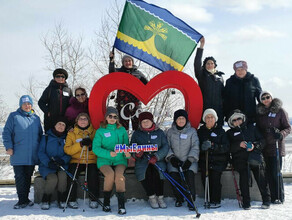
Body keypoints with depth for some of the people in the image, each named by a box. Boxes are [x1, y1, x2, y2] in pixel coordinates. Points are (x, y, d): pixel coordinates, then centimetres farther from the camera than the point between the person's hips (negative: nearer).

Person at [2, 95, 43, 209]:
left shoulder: (36, 118, 15)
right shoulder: (14, 116, 3)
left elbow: (40, 135, 22)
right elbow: (6, 133, 0)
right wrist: (9, 147, -10)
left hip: (32, 156, 4)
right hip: (18, 156, -3)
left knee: (28, 178, 10)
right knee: (20, 178, -5)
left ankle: (25, 199, 20)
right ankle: (22, 200, 0)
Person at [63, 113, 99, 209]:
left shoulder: (94, 132, 11)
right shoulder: (71, 133, 10)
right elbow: (67, 149, -6)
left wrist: (92, 146, -18)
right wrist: (80, 144, -17)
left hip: (91, 161, 0)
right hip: (76, 161, 0)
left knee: (93, 174, -27)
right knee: (72, 173, -27)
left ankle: (93, 199, -11)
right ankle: (72, 200, -12)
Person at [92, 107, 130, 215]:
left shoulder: (122, 130, 13)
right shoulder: (100, 131, 6)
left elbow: (126, 145, 12)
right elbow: (95, 148, -3)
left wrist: (127, 153, -12)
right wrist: (108, 153, -19)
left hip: (120, 160, 1)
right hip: (104, 160, -1)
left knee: (119, 174, -30)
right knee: (110, 174, -31)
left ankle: (121, 204, -26)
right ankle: (106, 202, -12)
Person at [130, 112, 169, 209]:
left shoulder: (159, 132, 11)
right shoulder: (136, 134, 14)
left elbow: (165, 147, 0)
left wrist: (156, 157, -17)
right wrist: (136, 154, -16)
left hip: (158, 160, -1)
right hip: (142, 161, 1)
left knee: (157, 172, -32)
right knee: (144, 172, -31)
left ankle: (160, 197, -16)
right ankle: (151, 197, -14)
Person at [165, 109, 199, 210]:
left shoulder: (192, 131, 6)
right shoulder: (170, 132, 12)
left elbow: (195, 147, 0)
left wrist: (190, 160, -11)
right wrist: (171, 157, -7)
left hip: (189, 161, -1)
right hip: (174, 161, 2)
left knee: (189, 174, -26)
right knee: (174, 175, -21)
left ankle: (191, 201, -14)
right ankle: (179, 199, 2)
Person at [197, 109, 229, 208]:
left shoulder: (220, 131, 9)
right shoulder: (200, 131, 15)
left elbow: (226, 147, -1)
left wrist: (213, 146, -15)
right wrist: (202, 147, -16)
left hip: (218, 160, -2)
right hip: (204, 159, 2)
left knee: (215, 176, -18)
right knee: (205, 177, -14)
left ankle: (216, 201, -11)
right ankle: (209, 199, -3)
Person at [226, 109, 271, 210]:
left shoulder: (252, 128, 21)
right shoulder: (230, 133, 18)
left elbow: (262, 141, 14)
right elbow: (229, 148, 4)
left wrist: (254, 146, -5)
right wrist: (239, 144, -12)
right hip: (240, 158, -1)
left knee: (260, 173, -17)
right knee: (244, 174, -23)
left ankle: (266, 200, -7)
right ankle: (246, 202, -15)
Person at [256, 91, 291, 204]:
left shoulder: (280, 111, 0)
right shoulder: (259, 112, 12)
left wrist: (281, 134, -21)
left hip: (276, 146, -4)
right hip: (265, 147, 4)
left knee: (276, 172, -6)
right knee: (269, 173, 5)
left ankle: (280, 197, 4)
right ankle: (273, 197, 12)